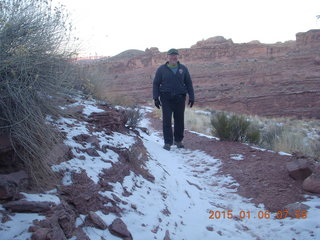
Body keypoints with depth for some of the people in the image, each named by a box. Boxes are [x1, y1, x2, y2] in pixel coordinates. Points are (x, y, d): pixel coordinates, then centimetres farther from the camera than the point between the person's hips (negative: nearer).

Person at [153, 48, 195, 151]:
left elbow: (189, 84, 10)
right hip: (166, 99, -2)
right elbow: (156, 84, 4)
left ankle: (178, 140, 21)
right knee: (167, 120, -4)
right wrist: (156, 98, -4)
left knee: (179, 120, 6)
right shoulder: (161, 69, 3)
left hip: (180, 98, 2)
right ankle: (168, 142, 1)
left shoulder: (183, 69, 7)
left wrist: (191, 97, 4)